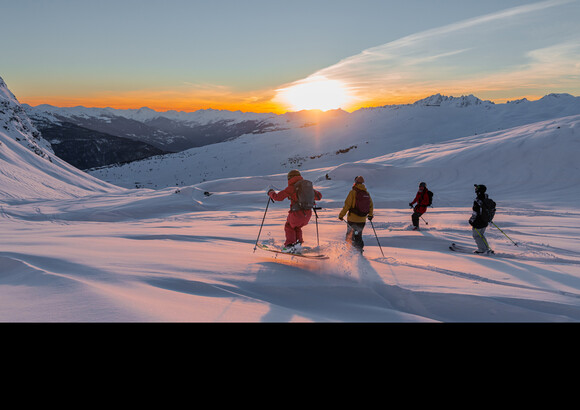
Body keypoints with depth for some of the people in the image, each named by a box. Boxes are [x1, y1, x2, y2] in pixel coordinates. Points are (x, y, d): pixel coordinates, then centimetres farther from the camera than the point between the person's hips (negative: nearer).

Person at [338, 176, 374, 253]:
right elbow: (371, 205, 16)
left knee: (350, 237, 6)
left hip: (353, 219, -5)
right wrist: (370, 215, 32)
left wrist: (341, 215, -4)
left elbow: (347, 205, -14)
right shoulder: (367, 193, 4)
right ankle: (359, 252, 19)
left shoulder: (353, 192, -12)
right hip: (362, 220, 5)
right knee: (358, 236, 19)